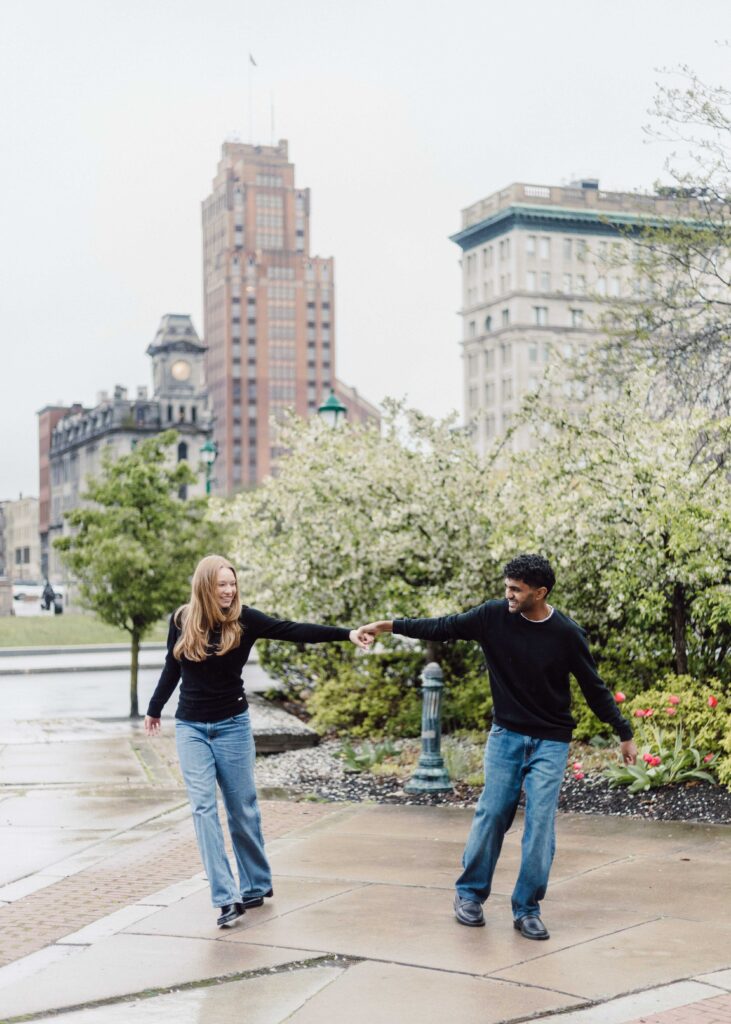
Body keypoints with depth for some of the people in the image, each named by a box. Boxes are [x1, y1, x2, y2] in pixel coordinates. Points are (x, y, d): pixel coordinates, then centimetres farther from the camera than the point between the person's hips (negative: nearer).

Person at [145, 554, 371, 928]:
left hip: (231, 725, -1)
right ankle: (227, 898, -9)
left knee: (242, 809, 5)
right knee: (203, 807, -9)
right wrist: (154, 709, 24)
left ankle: (257, 886, 22)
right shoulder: (182, 620, -2)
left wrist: (345, 633, -25)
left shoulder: (244, 619, -8)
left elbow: (294, 631, -16)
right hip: (190, 727, 1)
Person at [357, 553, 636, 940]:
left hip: (551, 742, -1)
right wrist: (387, 625, -5)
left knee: (540, 823, -6)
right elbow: (443, 627, -1)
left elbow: (594, 688, -2)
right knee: (491, 815, 1)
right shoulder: (493, 616, -8)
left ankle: (527, 909, 7)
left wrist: (624, 734, 1)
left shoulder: (566, 633, -11)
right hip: (506, 735, 1)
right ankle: (469, 893, 20)